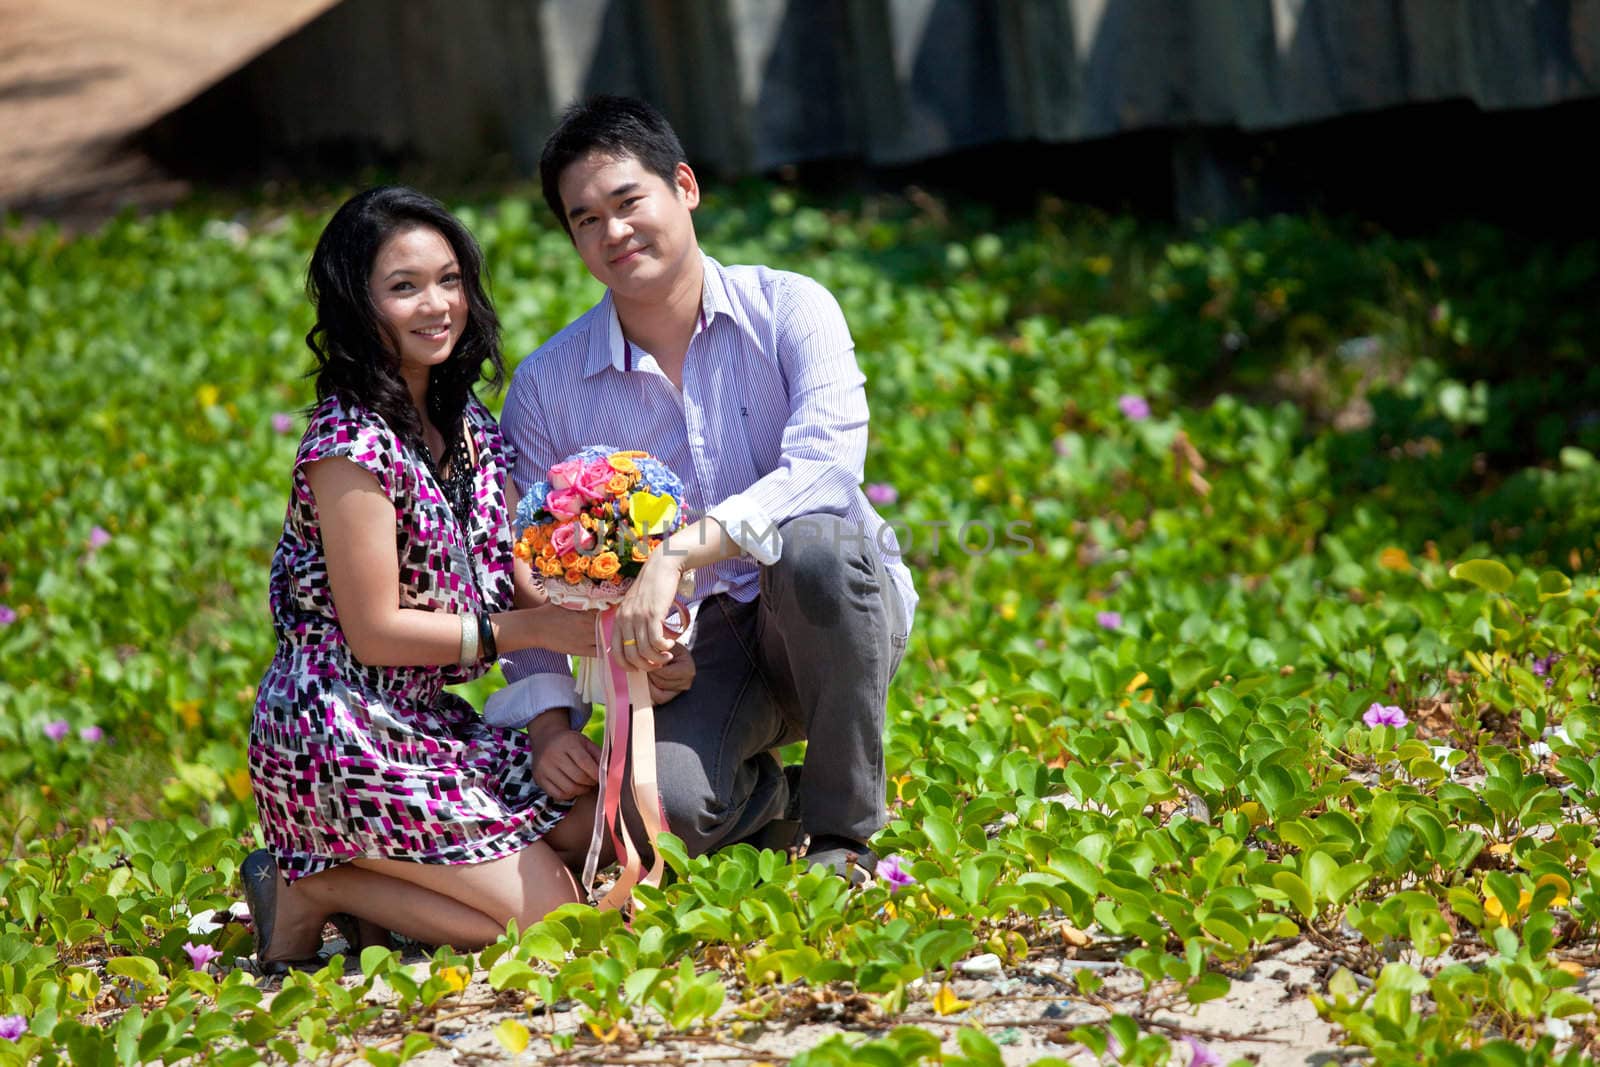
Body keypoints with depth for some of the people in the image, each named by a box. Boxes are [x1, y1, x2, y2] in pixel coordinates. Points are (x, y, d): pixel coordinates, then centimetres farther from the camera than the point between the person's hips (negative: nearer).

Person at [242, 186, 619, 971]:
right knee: (547, 916, -12)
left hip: (429, 721, 9)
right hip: (342, 734, -9)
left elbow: (514, 581, 10)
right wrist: (535, 630, -15)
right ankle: (311, 887, 0)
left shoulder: (464, 423, 9)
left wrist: (599, 623, -10)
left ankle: (372, 879, 8)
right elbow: (375, 630, -18)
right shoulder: (352, 444, -18)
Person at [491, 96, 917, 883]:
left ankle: (842, 830, -15)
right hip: (688, 649, 1)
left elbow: (826, 466, -26)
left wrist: (676, 555, -37)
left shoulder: (789, 311, -8)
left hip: (837, 628, -1)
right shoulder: (546, 388, 0)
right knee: (658, 802, -33)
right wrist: (547, 718, -12)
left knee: (814, 544, -37)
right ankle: (765, 801, 9)